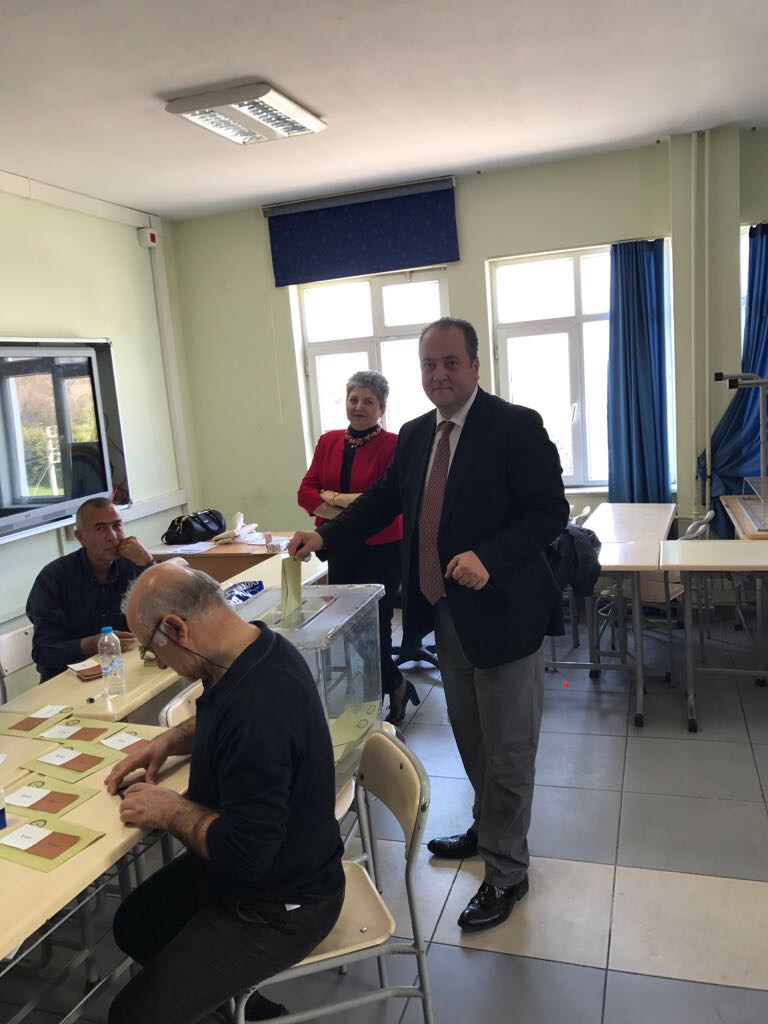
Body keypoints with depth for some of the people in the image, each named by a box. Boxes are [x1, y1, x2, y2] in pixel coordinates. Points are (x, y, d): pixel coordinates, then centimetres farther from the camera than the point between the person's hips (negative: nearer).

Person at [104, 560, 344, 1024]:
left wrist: (171, 810, -17)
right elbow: (223, 723, 17)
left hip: (277, 906, -9)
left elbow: (243, 853, -31)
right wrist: (169, 740, 0)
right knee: (134, 926, 21)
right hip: (255, 863, 9)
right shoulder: (255, 650, -7)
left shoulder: (258, 706, -37)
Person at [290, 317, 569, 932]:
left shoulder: (516, 427, -15)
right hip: (447, 614, 7)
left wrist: (489, 557, -32)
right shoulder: (416, 435, 6)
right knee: (471, 737, 24)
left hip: (501, 612, -7)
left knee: (507, 750, 7)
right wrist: (325, 536, 5)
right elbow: (386, 498, 15)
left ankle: (506, 872, 26)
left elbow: (551, 511, -19)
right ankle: (488, 829, 47)